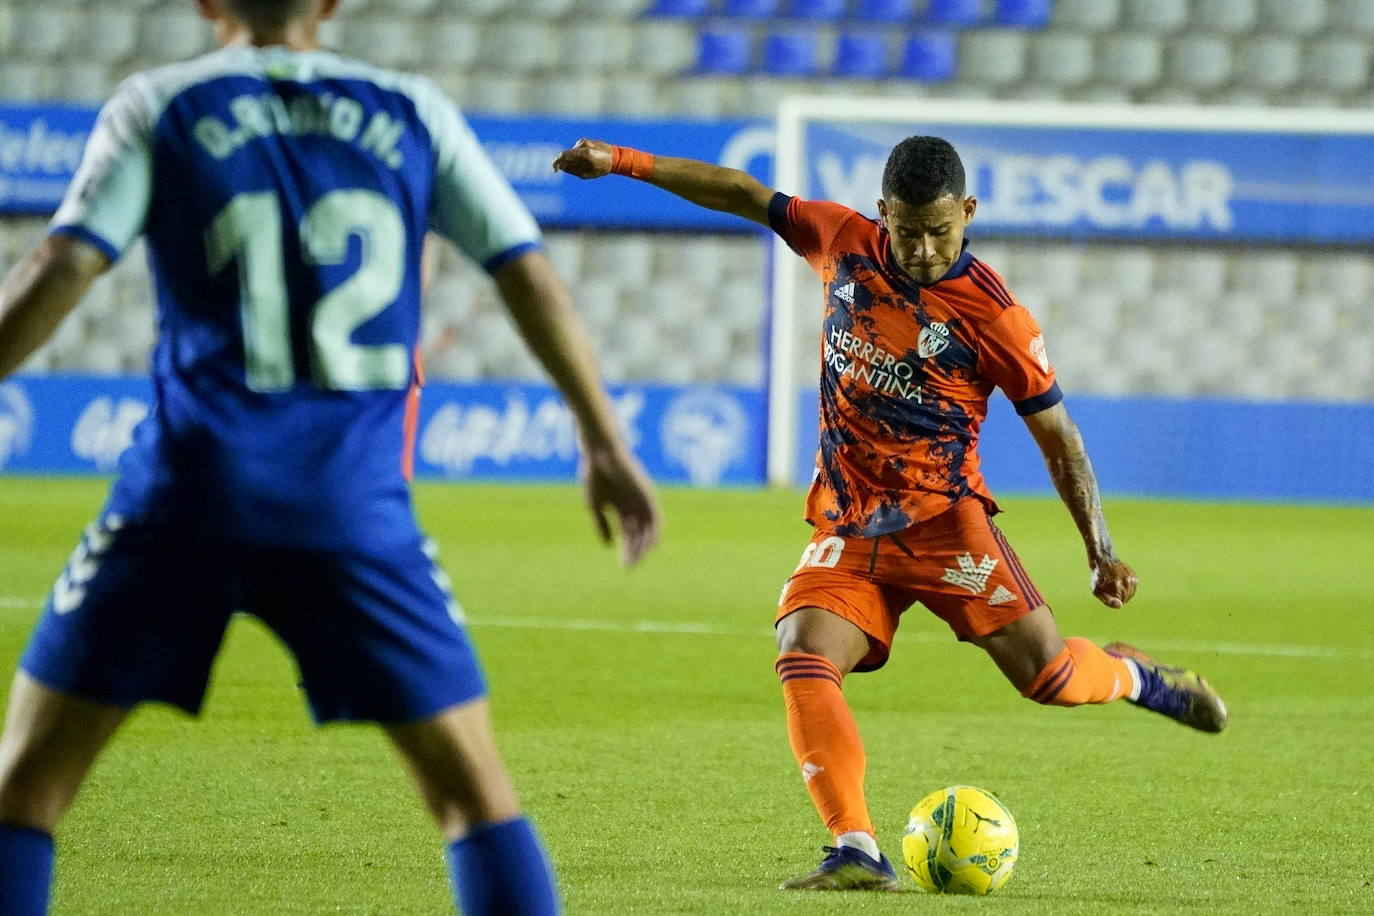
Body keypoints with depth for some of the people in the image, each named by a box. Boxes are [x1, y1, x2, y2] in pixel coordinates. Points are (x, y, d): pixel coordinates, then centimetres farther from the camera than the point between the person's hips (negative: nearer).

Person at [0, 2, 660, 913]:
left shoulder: (157, 110, 6)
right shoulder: (413, 114, 11)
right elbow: (529, 272, 9)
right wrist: (604, 441, 16)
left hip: (189, 494, -1)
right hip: (354, 505, 1)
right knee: (472, 784, 9)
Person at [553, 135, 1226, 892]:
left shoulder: (993, 315, -10)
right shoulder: (845, 243, 1)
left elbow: (1058, 438, -3)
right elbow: (744, 196, 11)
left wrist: (1101, 552, -7)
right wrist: (625, 163, 7)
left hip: (943, 521, -3)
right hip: (846, 531, 3)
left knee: (1047, 673, -13)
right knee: (802, 659, -22)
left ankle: (1132, 676, 24)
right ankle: (856, 853, -28)